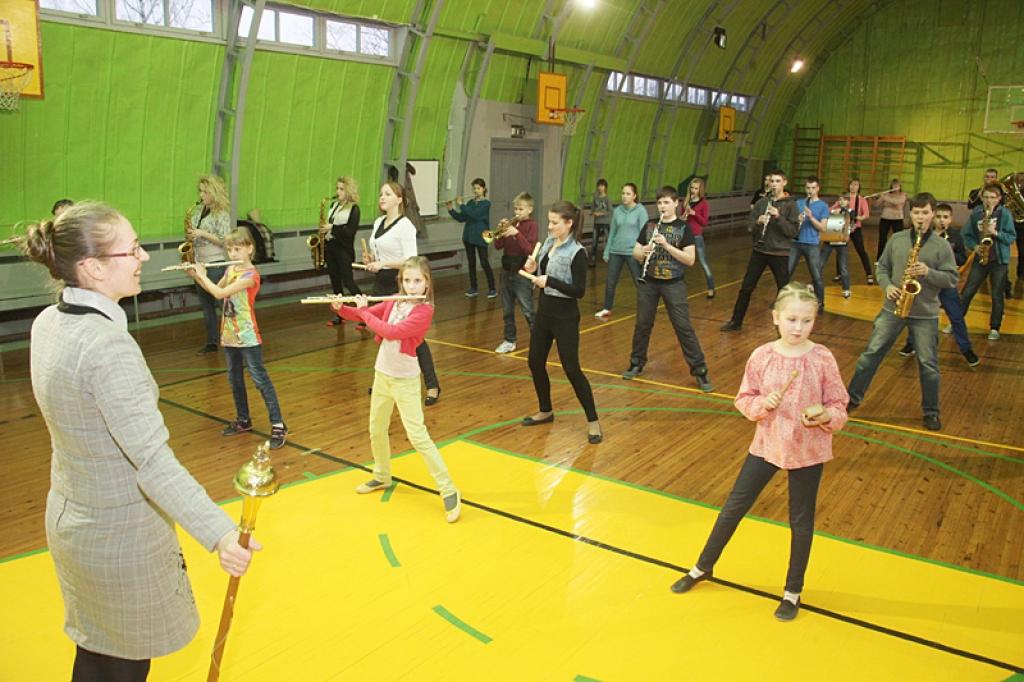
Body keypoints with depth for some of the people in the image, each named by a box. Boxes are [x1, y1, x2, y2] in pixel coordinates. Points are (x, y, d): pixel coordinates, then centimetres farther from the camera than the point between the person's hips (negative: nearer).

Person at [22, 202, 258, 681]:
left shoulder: (48, 323, -2)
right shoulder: (107, 346, -29)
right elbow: (152, 460, -37)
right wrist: (219, 534, -45)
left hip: (69, 517, 8)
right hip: (121, 534, -8)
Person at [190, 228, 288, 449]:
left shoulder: (251, 275, -18)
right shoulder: (230, 270, 7)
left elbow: (219, 293, -23)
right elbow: (215, 291, 21)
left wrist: (202, 275, -9)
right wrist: (195, 275, 9)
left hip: (247, 336, -8)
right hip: (229, 335, 8)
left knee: (260, 379, -8)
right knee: (234, 379, 16)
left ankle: (278, 426, -6)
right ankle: (243, 420, 31)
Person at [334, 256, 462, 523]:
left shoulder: (424, 311, -19)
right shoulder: (394, 302, 2)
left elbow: (391, 332, -28)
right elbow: (361, 315, 9)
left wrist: (363, 310, -17)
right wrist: (340, 308, -10)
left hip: (405, 379, -7)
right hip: (382, 373, 7)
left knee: (417, 435, -10)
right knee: (376, 430, 19)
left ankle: (449, 491, -2)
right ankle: (382, 477, 42)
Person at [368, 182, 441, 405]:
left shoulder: (405, 225, -14)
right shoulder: (378, 223, 11)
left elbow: (410, 260, -20)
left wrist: (382, 264, -27)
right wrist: (370, 259, 0)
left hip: (399, 284, -8)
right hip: (380, 283, 8)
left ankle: (432, 386, 0)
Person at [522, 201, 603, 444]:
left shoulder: (577, 252, -18)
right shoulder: (548, 242, 4)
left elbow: (579, 291, -20)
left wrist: (549, 281, -26)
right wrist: (533, 269, -5)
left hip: (565, 317, -8)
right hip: (544, 311, 8)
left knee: (571, 369, -4)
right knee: (535, 362, 14)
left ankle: (593, 421, 9)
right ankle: (546, 411, 33)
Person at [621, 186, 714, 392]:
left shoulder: (683, 228, -6)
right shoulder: (650, 226, 5)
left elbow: (690, 259, -14)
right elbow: (635, 253, 8)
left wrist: (666, 245, -23)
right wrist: (643, 252, -16)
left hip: (673, 284, -3)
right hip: (648, 283, 3)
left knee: (683, 327, -4)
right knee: (643, 324, 10)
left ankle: (700, 371, 1)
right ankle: (636, 364, 28)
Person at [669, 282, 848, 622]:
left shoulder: (822, 359, -13)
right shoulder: (762, 356, -10)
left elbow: (839, 407, -6)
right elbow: (744, 399, -1)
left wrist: (824, 415, -26)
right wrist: (763, 404, -20)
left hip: (808, 450, -1)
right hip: (766, 444, 2)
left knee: (801, 520, 12)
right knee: (734, 507, 11)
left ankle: (793, 591, 33)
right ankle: (703, 567, 32)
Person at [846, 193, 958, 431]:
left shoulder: (942, 246, -3)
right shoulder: (896, 239, 3)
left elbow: (952, 279, -3)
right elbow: (881, 267, 10)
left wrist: (928, 273, -20)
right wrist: (887, 286, -8)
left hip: (925, 314, -2)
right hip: (893, 308, 2)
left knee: (928, 364, 4)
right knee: (871, 353, 4)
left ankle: (931, 412, 19)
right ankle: (853, 397, 16)